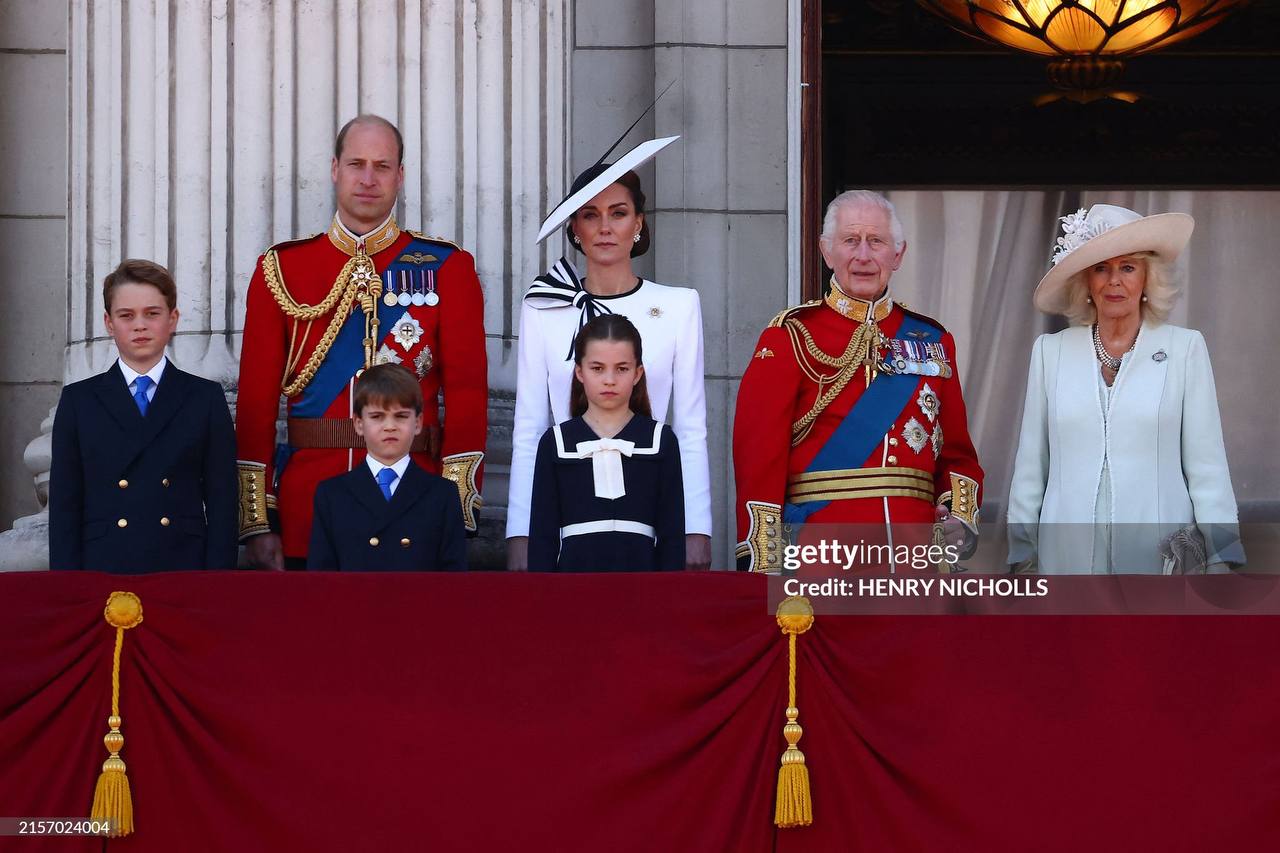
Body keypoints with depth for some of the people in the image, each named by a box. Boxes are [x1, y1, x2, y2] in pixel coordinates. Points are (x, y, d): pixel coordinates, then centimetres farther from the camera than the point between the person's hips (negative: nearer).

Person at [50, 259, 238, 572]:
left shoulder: (206, 399, 8)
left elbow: (222, 501, 4)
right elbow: (64, 505, 6)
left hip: (183, 570, 0)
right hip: (103, 570, 0)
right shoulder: (78, 401, 9)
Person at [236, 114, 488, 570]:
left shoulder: (447, 268, 5)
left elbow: (467, 390, 0)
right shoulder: (281, 269, 7)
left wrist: (458, 510, -9)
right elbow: (256, 397, 5)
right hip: (308, 506, 1)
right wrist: (257, 519, -1)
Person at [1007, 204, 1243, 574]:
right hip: (1068, 555, 2)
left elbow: (1206, 466, 0)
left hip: (1160, 556, -2)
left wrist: (1219, 562, -5)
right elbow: (1030, 466, 10)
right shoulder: (1050, 352, 8)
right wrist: (1022, 556, 7)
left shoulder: (1185, 348, 1)